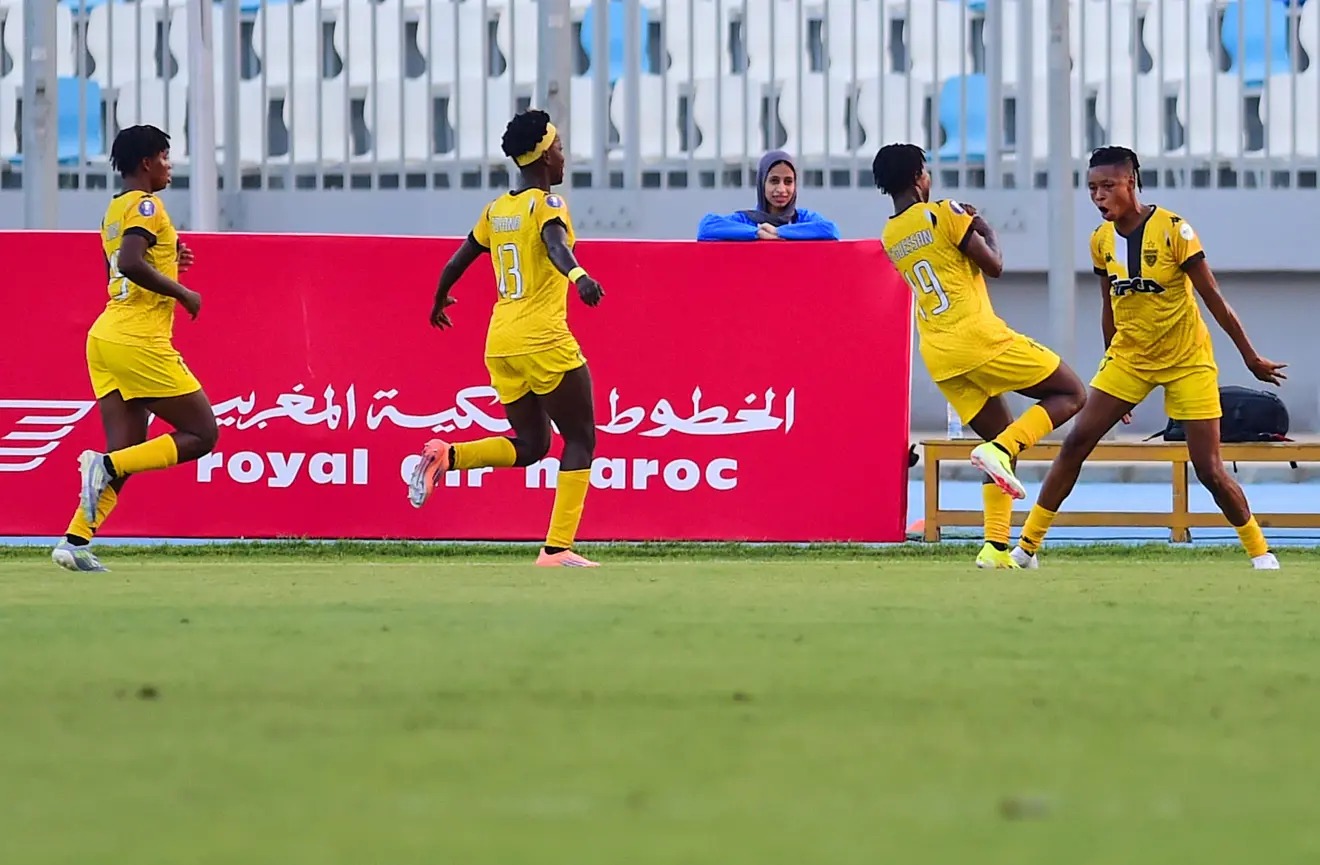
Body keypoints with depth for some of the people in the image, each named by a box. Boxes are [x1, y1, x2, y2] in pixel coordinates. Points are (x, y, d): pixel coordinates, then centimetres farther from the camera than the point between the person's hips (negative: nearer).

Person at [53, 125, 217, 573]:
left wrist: (169, 261, 18)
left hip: (106, 337, 9)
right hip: (140, 342, -9)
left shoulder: (115, 210, 19)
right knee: (202, 434, -2)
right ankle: (106, 465, -16)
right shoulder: (145, 206, -9)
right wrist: (183, 294, -15)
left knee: (127, 453, 6)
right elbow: (130, 263, -25)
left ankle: (75, 541, -6)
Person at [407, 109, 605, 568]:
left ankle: (445, 456, -4)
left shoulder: (497, 209, 13)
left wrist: (439, 300, 40)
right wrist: (578, 276, -47)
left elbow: (458, 260, 22)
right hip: (544, 341, -7)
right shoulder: (546, 203, -7)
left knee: (531, 444, 18)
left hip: (500, 347, 7)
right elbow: (555, 243, -29)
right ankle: (557, 547, -5)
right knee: (580, 439, 3)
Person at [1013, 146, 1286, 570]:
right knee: (1075, 443, -7)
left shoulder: (1173, 230, -17)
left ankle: (1260, 551, 13)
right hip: (1128, 357, 4)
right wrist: (1110, 368, 18)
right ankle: (1027, 546, -2)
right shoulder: (1101, 240, -1)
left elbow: (1213, 299, -12)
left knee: (1209, 470, -6)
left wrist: (1251, 357, -7)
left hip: (1187, 360, -4)